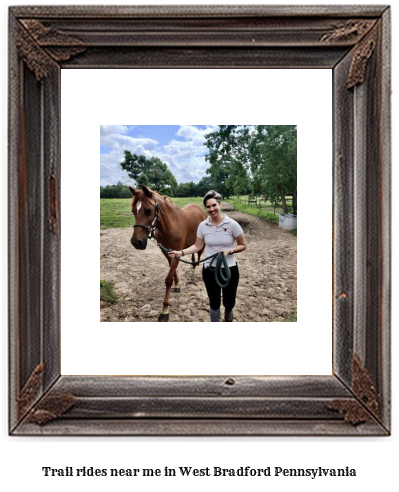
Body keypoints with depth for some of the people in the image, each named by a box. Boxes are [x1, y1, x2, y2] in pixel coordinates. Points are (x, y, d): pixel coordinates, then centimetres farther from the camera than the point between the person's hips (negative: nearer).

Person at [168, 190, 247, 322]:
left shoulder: (232, 224, -14)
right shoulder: (202, 226, -5)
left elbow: (243, 245, -6)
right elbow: (198, 246, 4)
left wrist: (229, 250, -22)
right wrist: (181, 253, -8)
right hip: (209, 270, 1)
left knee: (229, 302, 14)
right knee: (214, 303, 12)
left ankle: (228, 313, 50)